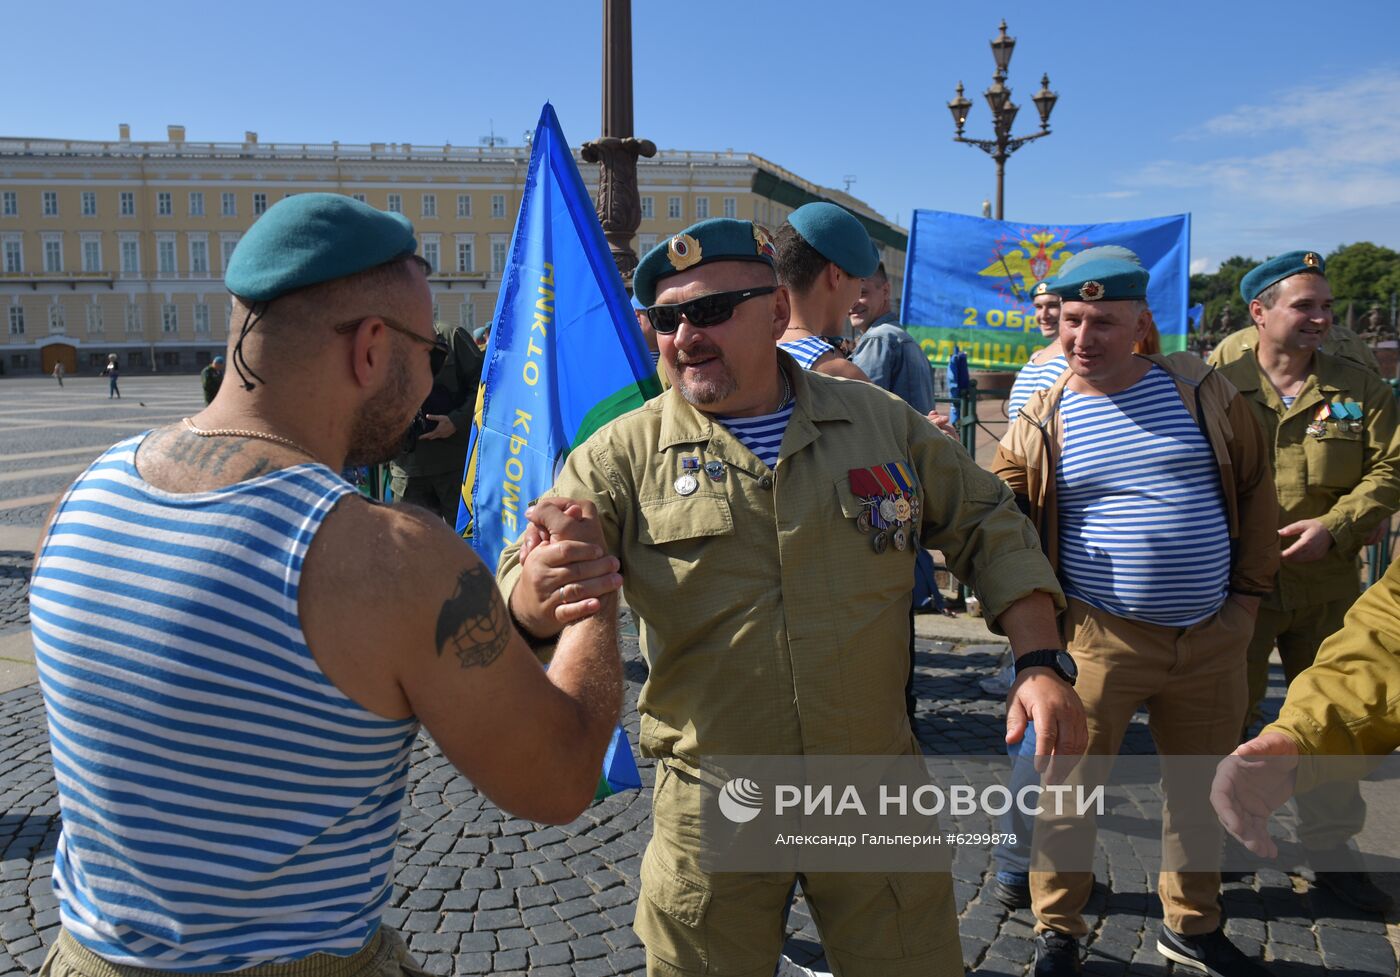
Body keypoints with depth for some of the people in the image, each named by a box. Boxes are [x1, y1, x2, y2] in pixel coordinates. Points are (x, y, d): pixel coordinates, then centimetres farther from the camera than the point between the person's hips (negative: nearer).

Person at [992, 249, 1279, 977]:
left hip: (1214, 639, 3)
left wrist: (1250, 589, 8)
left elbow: (1255, 491, 9)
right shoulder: (1043, 423, -2)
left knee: (1202, 790, 18)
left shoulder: (1202, 390, 1)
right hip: (1100, 638, -2)